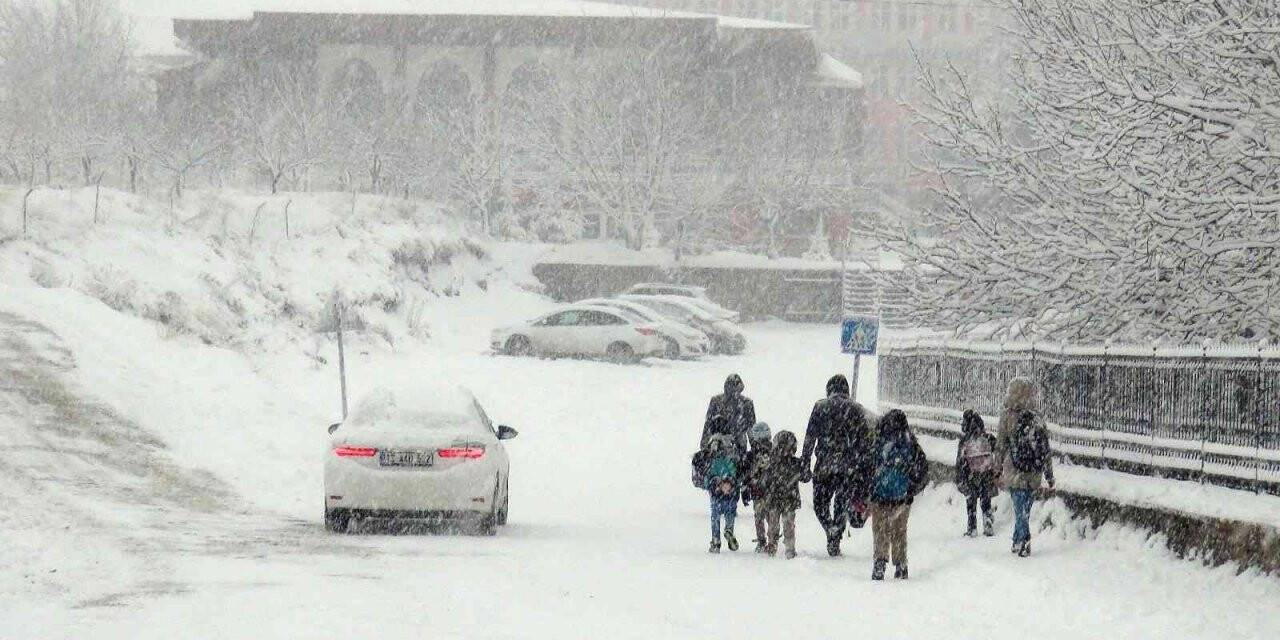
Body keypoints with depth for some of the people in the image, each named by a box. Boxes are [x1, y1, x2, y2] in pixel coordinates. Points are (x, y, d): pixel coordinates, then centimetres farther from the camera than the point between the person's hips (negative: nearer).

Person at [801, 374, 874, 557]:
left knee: (820, 504, 10)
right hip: (849, 467, 1)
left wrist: (805, 463, 1)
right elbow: (865, 441, 4)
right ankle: (835, 542, 9)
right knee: (841, 506, 12)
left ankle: (832, 532, -13)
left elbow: (810, 438, -1)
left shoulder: (820, 407, 2)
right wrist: (866, 469, 8)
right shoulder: (856, 409, 5)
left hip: (824, 465, -1)